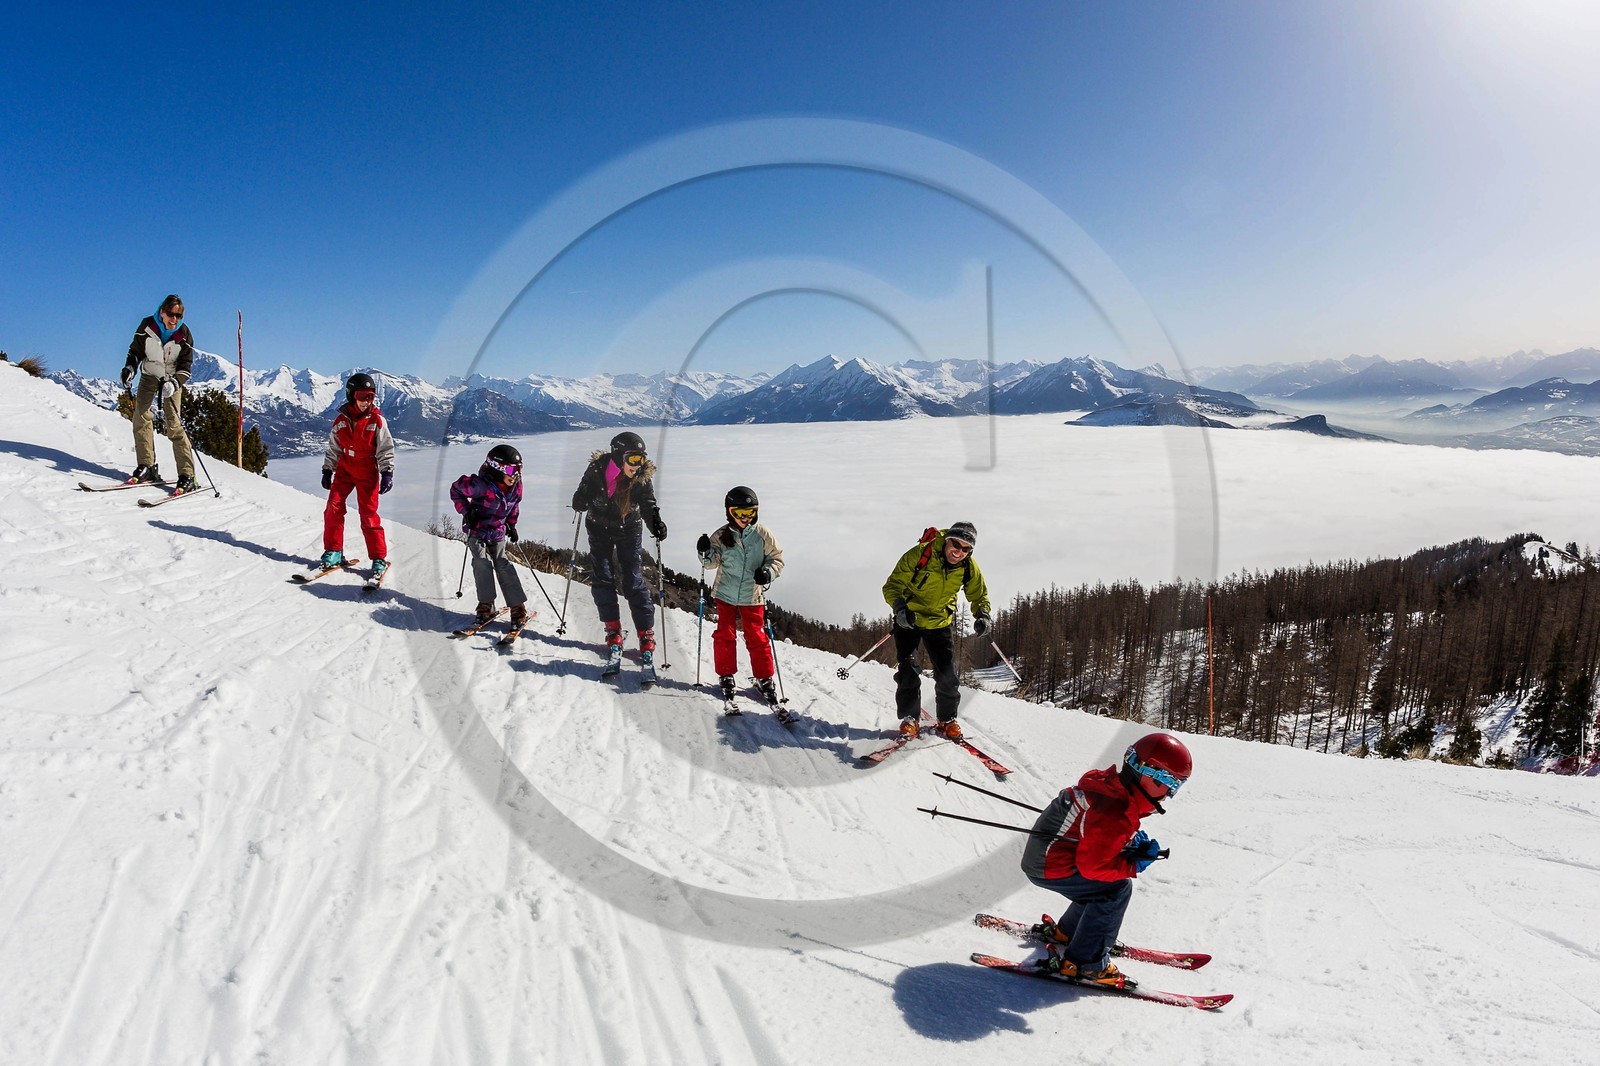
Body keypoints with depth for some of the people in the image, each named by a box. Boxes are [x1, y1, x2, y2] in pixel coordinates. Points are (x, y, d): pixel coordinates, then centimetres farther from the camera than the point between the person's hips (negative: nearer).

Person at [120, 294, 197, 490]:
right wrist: (130, 368, -15)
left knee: (173, 425, -13)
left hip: (172, 379, -3)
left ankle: (187, 476, -17)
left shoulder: (184, 335, -14)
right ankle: (147, 467, -3)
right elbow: (135, 351, 3)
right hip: (149, 375, 3)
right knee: (141, 417, -10)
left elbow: (185, 367, -13)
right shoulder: (147, 326, -11)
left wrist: (173, 383, -31)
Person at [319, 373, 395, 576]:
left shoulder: (377, 421, -6)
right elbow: (333, 448, 13)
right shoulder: (341, 420, 3)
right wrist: (327, 470, 11)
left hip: (367, 472, -3)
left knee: (369, 514, -6)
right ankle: (333, 551, 8)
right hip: (344, 469, 4)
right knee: (333, 508, -5)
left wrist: (387, 473, -13)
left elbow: (386, 449, -4)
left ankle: (379, 558, 1)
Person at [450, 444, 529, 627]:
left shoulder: (516, 487, -8)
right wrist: (466, 511, -15)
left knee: (503, 565, -5)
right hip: (477, 531, -3)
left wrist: (511, 525, 13)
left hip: (498, 532, 3)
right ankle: (486, 605, -4)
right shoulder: (481, 485, -26)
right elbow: (456, 490, -11)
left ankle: (518, 607, -5)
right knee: (482, 564, -15)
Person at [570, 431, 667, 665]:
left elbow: (648, 506, -26)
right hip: (600, 529, 1)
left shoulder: (642, 478, -20)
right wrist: (581, 501, -30)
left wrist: (656, 523, -45)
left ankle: (646, 635, 2)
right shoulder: (598, 469, -21)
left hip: (629, 531, -1)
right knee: (603, 579, 0)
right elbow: (583, 493, -8)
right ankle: (613, 631, 13)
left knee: (634, 581, -4)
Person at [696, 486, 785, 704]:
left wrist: (768, 572, -18)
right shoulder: (721, 536, -3)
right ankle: (726, 676, 20)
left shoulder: (763, 535, -5)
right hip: (725, 594, 1)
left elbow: (777, 559, 1)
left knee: (757, 638, 3)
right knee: (725, 636, 5)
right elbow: (712, 562, 2)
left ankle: (764, 678, 16)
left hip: (752, 596, -1)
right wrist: (706, 552, -20)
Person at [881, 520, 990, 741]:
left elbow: (979, 595, 4)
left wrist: (982, 615, -18)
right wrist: (900, 607, -38)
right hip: (909, 619, -3)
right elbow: (892, 586, -19)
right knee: (908, 670, -10)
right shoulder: (919, 555, -26)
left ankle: (947, 719, 18)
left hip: (941, 621, 3)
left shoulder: (969, 568, -14)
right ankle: (909, 717, 4)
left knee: (947, 673, 0)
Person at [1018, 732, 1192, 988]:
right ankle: (1084, 962, -3)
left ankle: (1065, 931, 36)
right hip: (1048, 868, -10)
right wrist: (1135, 865, -11)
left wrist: (1132, 837, 5)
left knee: (1111, 883, 19)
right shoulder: (1117, 814, -27)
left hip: (1042, 851, 10)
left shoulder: (1109, 781, 0)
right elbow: (1092, 865, -24)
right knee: (1118, 889, -10)